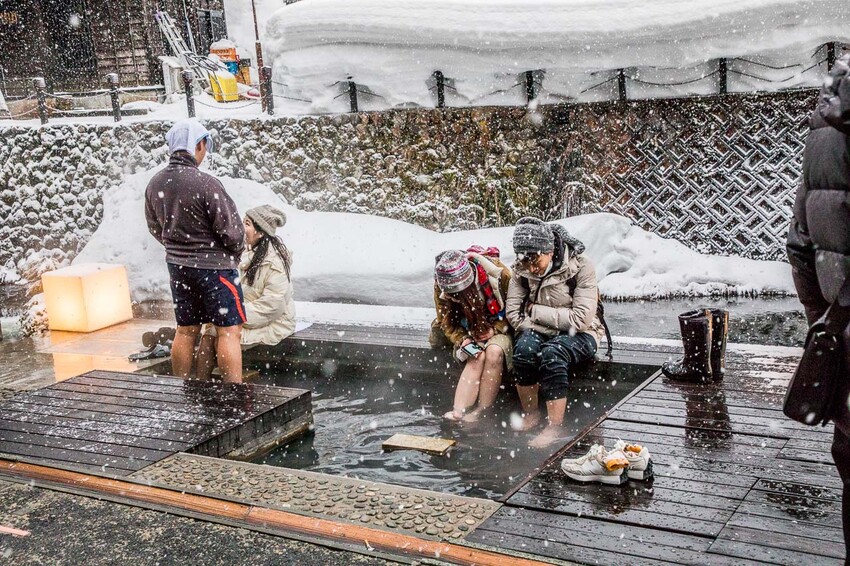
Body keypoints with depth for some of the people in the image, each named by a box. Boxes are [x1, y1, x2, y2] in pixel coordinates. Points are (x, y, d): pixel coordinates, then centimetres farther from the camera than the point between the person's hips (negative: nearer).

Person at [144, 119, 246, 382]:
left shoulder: (154, 184, 0)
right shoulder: (205, 183, -22)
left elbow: (155, 228, 14)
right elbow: (231, 230, -17)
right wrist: (236, 252, 4)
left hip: (177, 265, 7)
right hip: (214, 266, -7)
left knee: (185, 331, 16)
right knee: (228, 331, 0)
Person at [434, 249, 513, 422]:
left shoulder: (494, 271, -24)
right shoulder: (441, 286, -15)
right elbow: (447, 323, -1)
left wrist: (495, 329, -19)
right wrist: (462, 340, -19)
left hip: (500, 328, -2)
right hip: (472, 333, 2)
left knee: (493, 352, -33)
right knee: (477, 357, -30)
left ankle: (482, 412, -27)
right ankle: (458, 412, -38)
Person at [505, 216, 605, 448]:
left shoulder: (581, 266, -18)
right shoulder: (522, 269, -5)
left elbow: (581, 319, -23)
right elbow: (513, 312, -2)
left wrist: (535, 311, -16)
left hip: (578, 334, -3)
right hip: (539, 331, 4)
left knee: (551, 354, -35)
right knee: (524, 348, -30)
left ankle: (555, 426, -27)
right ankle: (531, 414, -13)